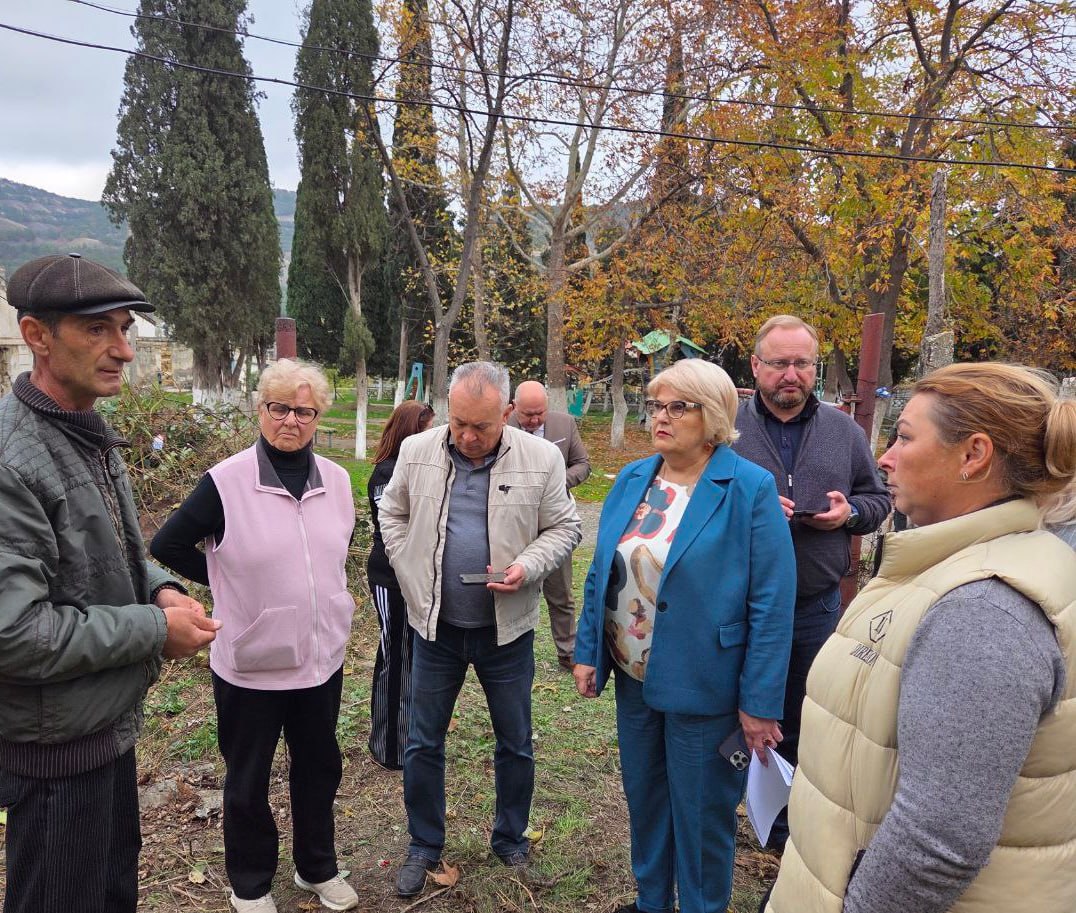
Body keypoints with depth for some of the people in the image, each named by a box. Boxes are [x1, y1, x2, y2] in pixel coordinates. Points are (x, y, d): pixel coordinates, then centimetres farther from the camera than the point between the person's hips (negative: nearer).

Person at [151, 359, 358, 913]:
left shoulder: (336, 479, -2)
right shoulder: (226, 482, -16)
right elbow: (168, 546, -6)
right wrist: (231, 584, -2)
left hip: (322, 658, 4)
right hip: (251, 664, -4)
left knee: (319, 767, 19)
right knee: (248, 780, 16)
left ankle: (317, 867, 42)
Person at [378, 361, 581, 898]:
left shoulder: (541, 459, -10)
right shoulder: (416, 451, -5)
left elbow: (563, 527, -2)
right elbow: (392, 515, 9)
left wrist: (527, 567, -18)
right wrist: (412, 573, 0)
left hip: (507, 630, -1)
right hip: (436, 625, 1)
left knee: (515, 744, 15)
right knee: (423, 742, 13)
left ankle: (511, 840, 39)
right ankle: (424, 845, 35)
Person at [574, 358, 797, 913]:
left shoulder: (751, 489, -15)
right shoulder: (632, 479, 2)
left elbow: (772, 605, -15)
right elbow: (601, 574, 8)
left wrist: (760, 702, -15)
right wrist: (587, 652, 5)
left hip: (701, 685, -6)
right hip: (633, 677, 6)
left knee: (701, 815, 12)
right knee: (643, 798, 22)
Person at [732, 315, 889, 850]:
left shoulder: (843, 430, 6)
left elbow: (878, 499, 14)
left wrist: (850, 512, -8)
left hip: (816, 605, 3)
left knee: (799, 727, 17)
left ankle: (787, 827, 36)